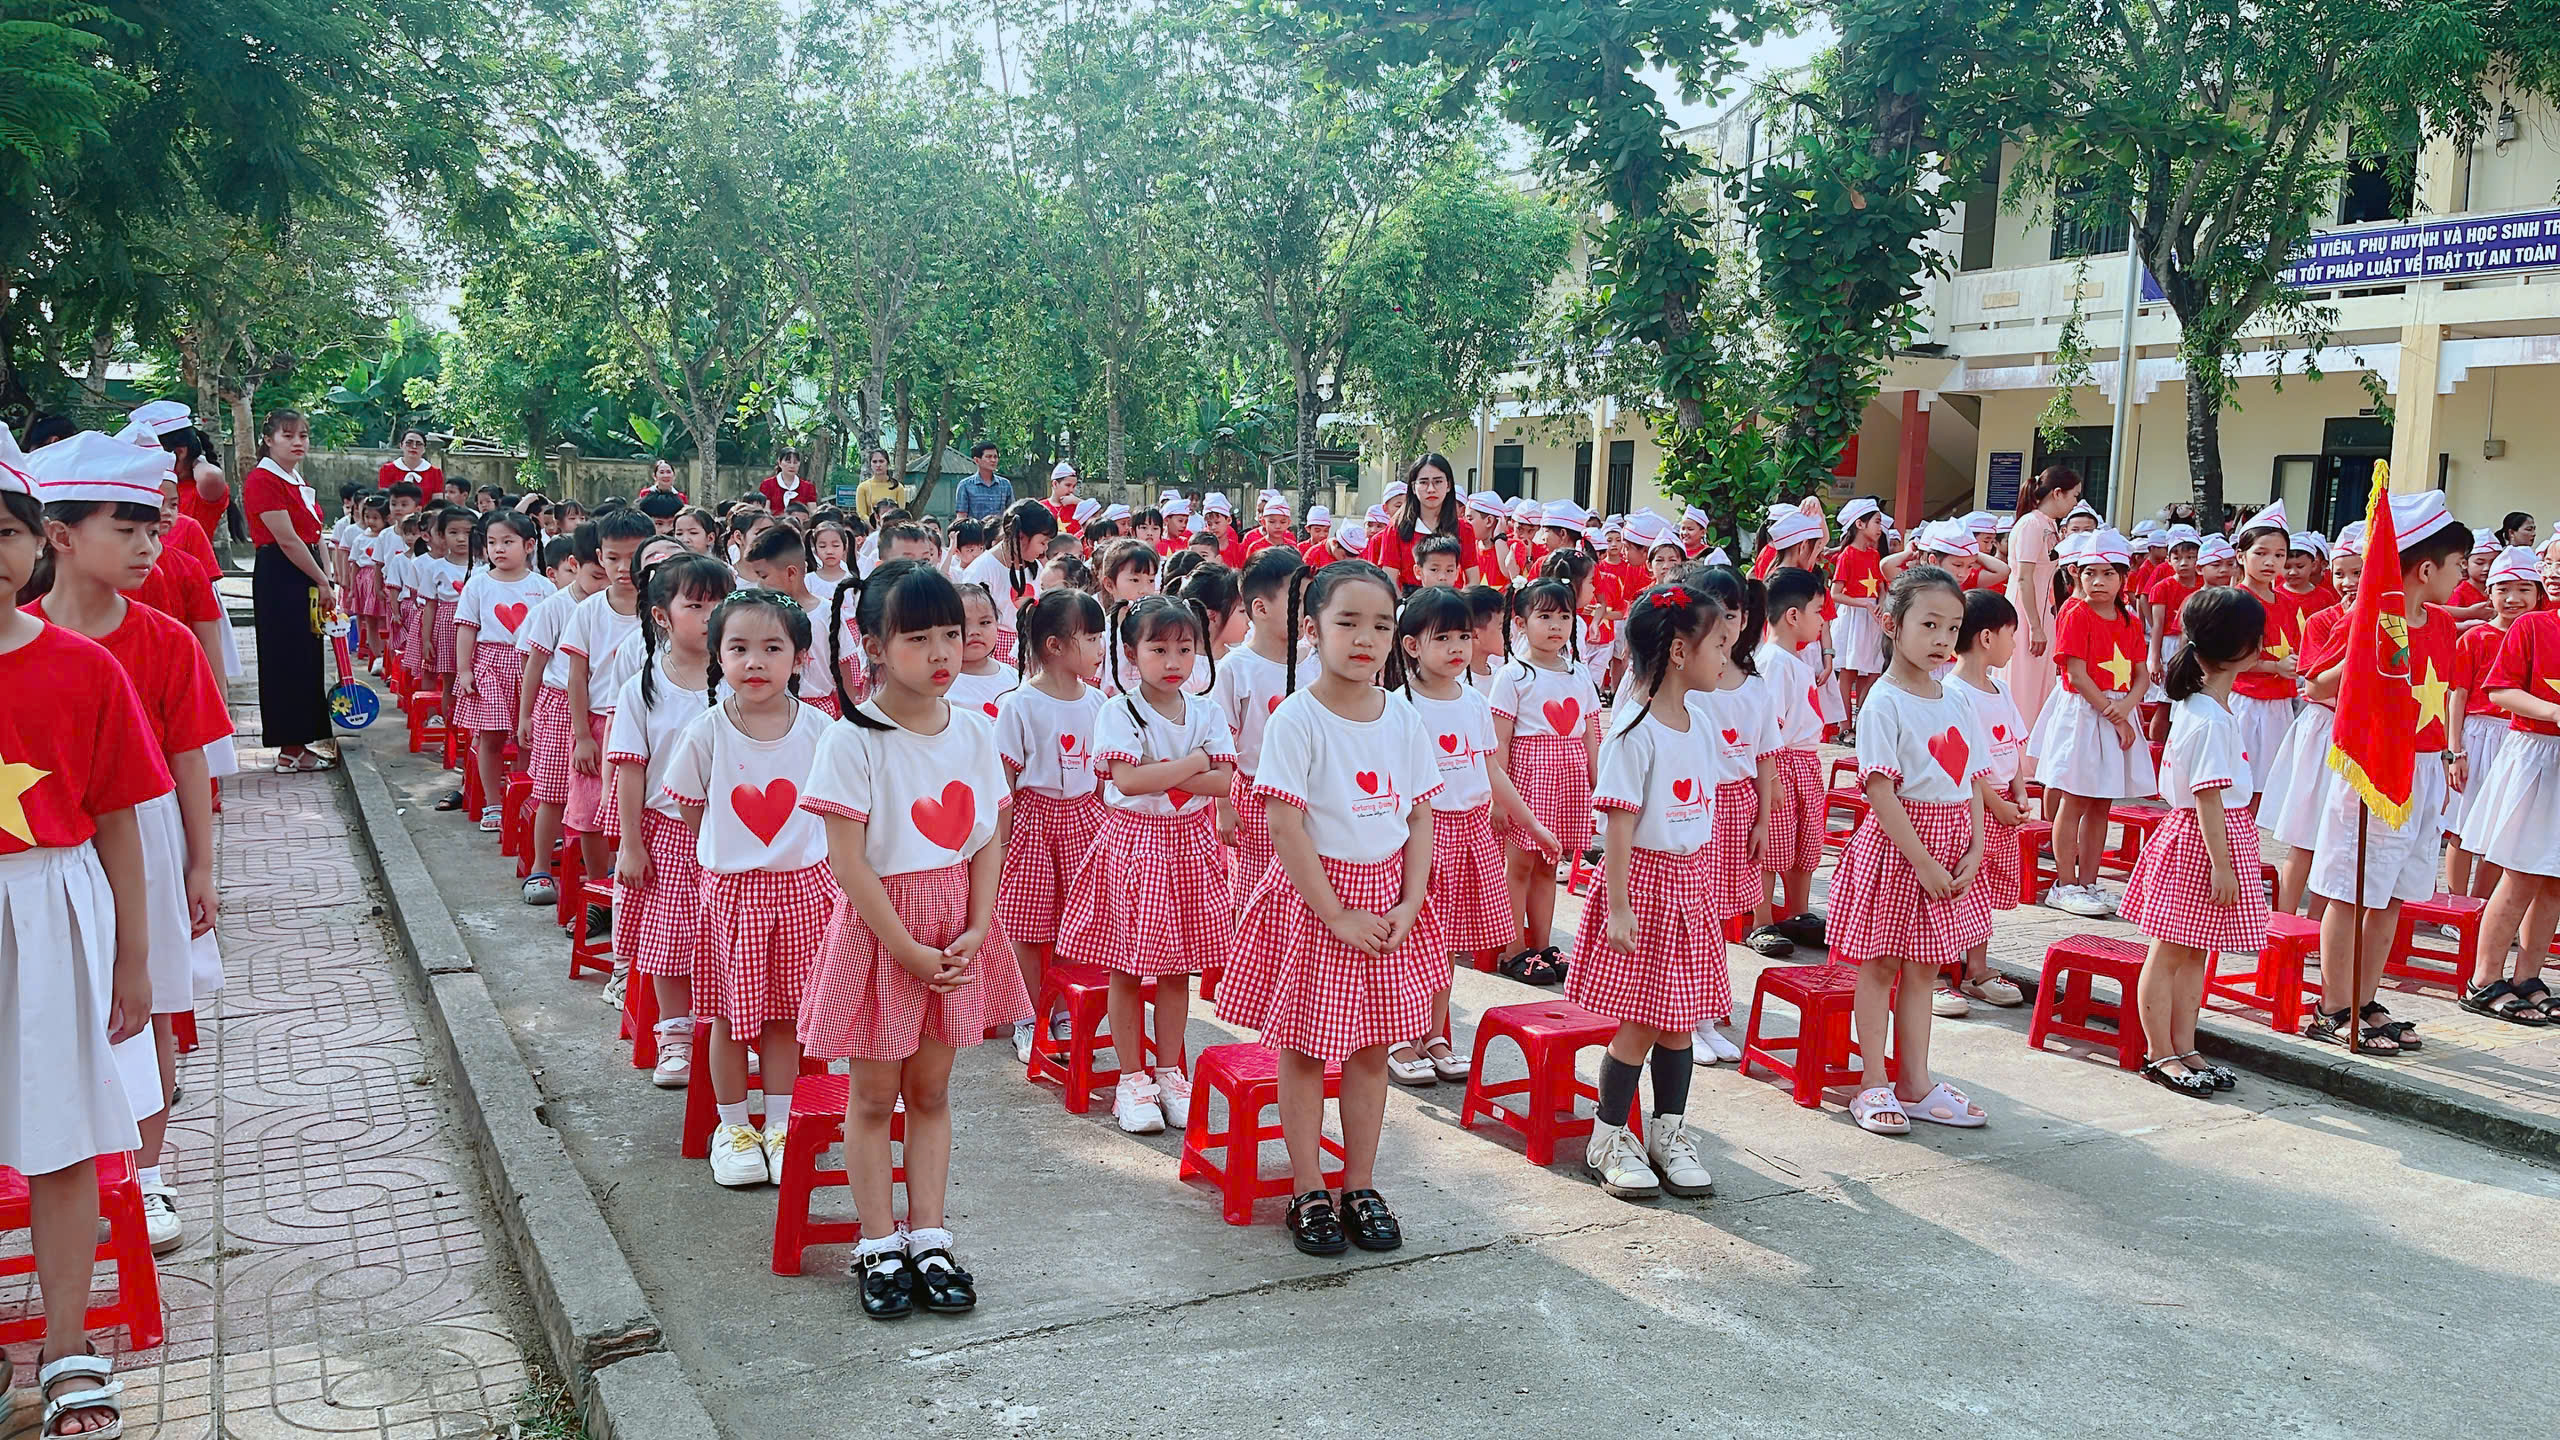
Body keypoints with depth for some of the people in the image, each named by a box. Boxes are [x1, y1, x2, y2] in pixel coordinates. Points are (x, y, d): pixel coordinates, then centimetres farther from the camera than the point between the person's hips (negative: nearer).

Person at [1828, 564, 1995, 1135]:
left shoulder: (1958, 701, 8)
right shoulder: (1884, 703, -12)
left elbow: (1973, 783, 10)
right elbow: (1880, 790, -17)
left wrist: (1974, 850, -2)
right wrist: (1923, 862, -19)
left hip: (1951, 841, 6)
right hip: (1896, 842, -6)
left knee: (1922, 967, 13)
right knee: (1880, 965, 4)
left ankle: (1915, 1083, 21)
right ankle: (1874, 1086, 13)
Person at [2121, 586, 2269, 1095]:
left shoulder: (2200, 703, 9)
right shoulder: (2211, 720, -21)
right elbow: (2209, 797, -21)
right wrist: (2221, 863, -20)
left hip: (2191, 831, 10)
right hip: (2201, 841, -10)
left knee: (2196, 952, 15)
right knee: (2170, 953, 1)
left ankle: (2182, 1048, 23)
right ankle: (2159, 1053, 10)